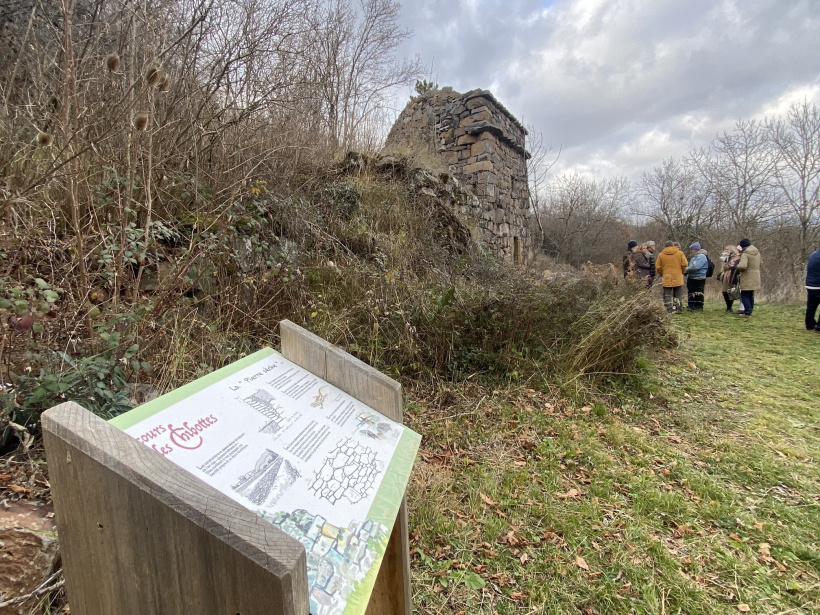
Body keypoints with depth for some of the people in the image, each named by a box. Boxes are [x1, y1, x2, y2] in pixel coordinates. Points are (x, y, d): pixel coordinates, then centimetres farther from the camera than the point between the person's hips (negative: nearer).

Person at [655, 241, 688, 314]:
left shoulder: (661, 255, 0)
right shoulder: (680, 253, 1)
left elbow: (658, 267, -2)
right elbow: (685, 264, -3)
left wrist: (662, 275, 12)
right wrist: (682, 272, 13)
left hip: (666, 278, 0)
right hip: (678, 278, 1)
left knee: (667, 295, 4)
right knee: (678, 295, 10)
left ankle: (669, 310, 1)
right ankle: (678, 309, 10)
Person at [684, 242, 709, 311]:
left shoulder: (701, 256, -16)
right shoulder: (695, 256, 15)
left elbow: (695, 267, -26)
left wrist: (686, 270, -15)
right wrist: (687, 271, 4)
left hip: (699, 279, -10)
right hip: (692, 278, 10)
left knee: (698, 293, -1)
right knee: (691, 292, 15)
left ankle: (699, 307, 8)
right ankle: (691, 306, 24)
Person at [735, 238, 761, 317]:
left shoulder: (745, 253, -17)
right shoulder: (757, 252, 11)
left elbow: (742, 266, -29)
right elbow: (759, 264, 21)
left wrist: (737, 268, -10)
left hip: (747, 278, -8)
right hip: (755, 277, 8)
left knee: (744, 296, -3)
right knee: (750, 295, 17)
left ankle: (747, 312, -9)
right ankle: (749, 311, 24)